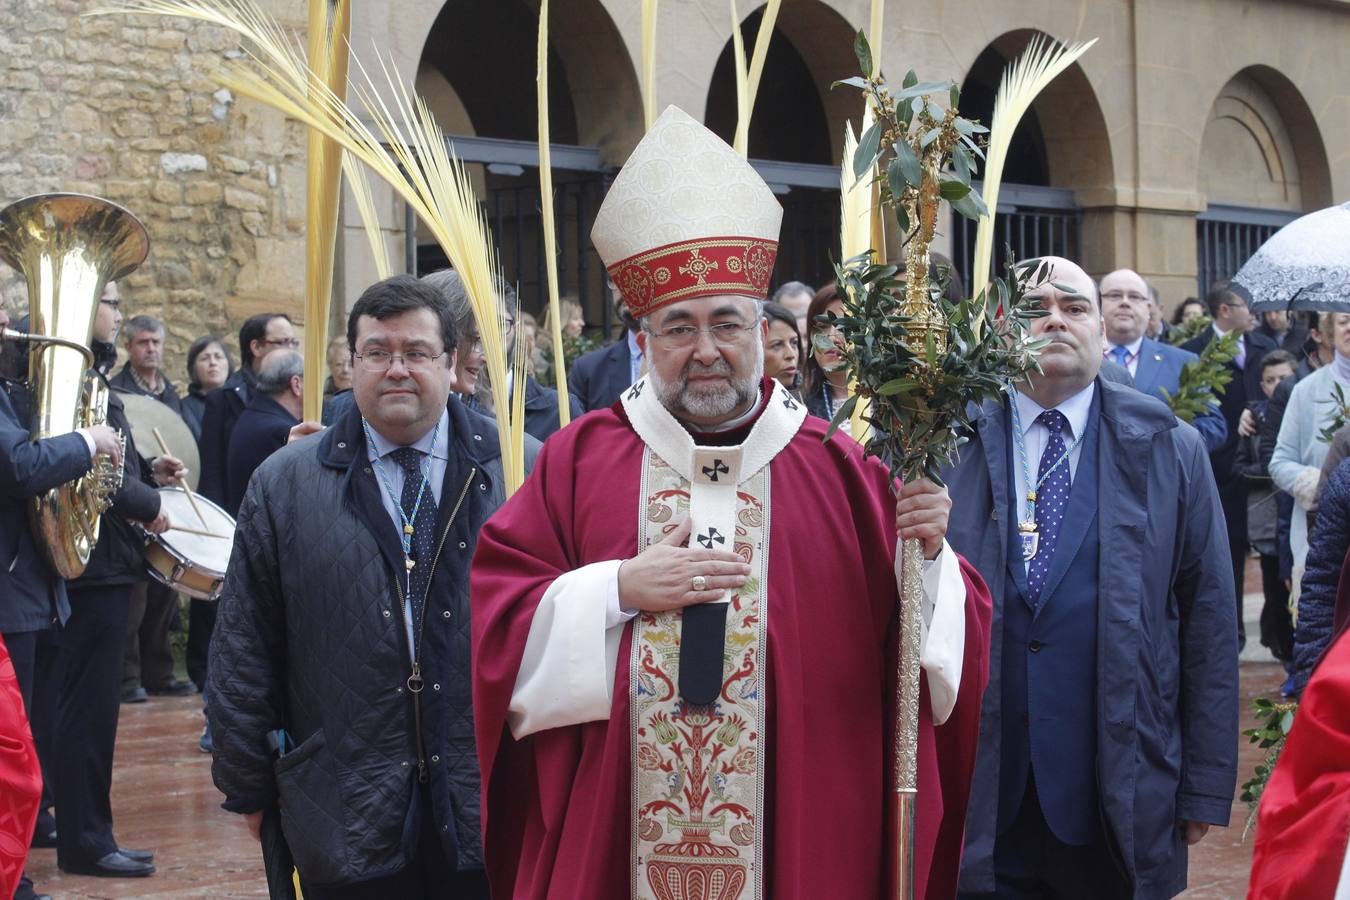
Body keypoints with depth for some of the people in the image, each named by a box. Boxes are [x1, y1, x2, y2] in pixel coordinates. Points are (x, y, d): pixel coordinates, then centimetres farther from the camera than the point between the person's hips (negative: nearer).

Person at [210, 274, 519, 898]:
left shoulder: (524, 472, 2)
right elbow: (244, 649, 7)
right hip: (348, 818, 0)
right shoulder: (283, 485, 5)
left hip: (496, 807, 0)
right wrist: (248, 786, 6)